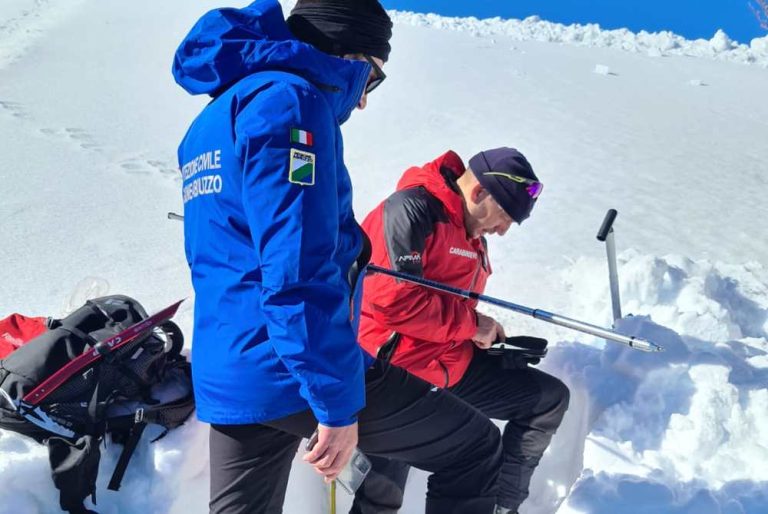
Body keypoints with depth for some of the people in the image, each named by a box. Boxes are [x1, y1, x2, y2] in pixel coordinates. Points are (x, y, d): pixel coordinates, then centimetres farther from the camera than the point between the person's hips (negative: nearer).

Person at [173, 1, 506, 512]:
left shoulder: (210, 121, 21)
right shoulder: (289, 98, -10)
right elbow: (299, 270, -21)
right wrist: (338, 403, -18)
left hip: (226, 381, 9)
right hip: (293, 372, -9)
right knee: (476, 450, 7)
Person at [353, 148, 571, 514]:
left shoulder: (472, 238, 15)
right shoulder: (410, 209, -15)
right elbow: (394, 299, -24)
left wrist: (488, 333, 6)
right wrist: (471, 323, -13)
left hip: (452, 362, 9)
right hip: (391, 364, -9)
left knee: (551, 398, 12)